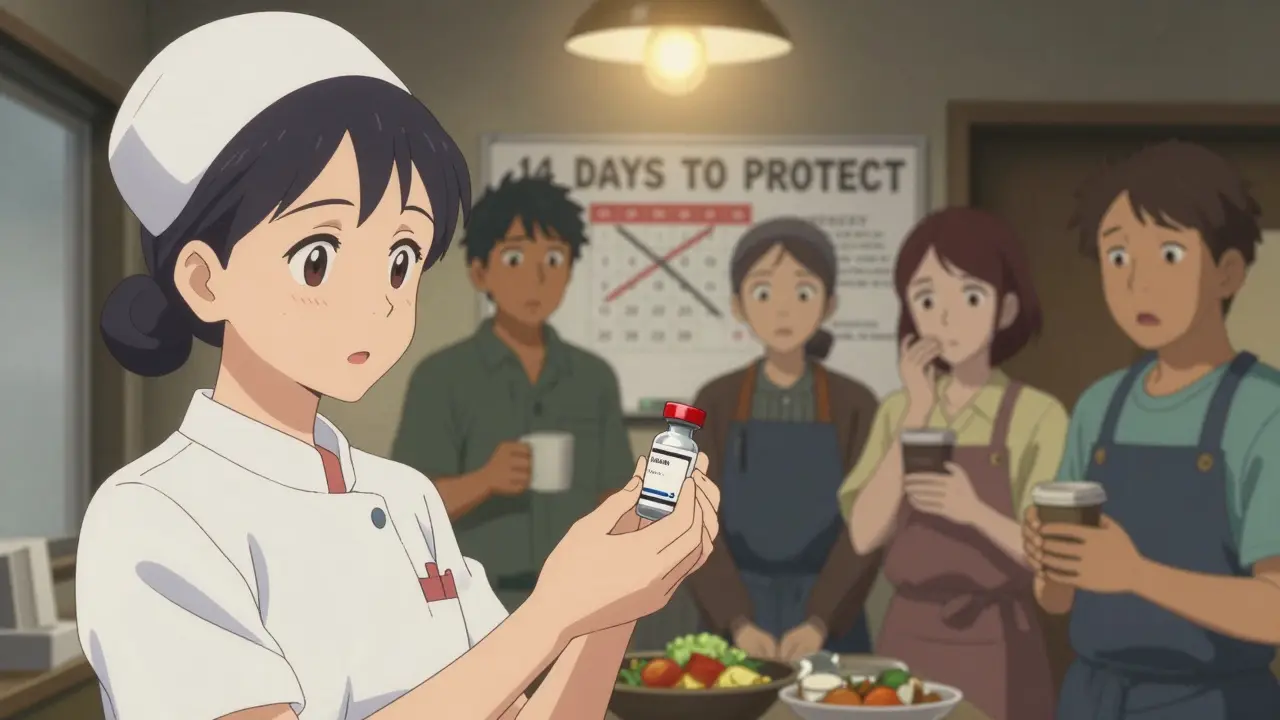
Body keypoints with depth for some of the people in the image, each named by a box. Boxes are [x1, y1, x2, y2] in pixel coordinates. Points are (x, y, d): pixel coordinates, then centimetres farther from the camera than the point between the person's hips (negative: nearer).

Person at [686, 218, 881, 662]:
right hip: (738, 616, 0)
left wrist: (819, 622, -18)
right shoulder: (716, 403, 0)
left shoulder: (854, 406, -2)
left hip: (829, 618, 0)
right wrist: (737, 623, -17)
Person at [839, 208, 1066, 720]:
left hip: (993, 649, -3)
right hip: (905, 641, 4)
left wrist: (976, 512, -28)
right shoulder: (898, 410, 4)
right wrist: (916, 414, -11)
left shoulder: (1037, 415, -8)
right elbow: (864, 534, -6)